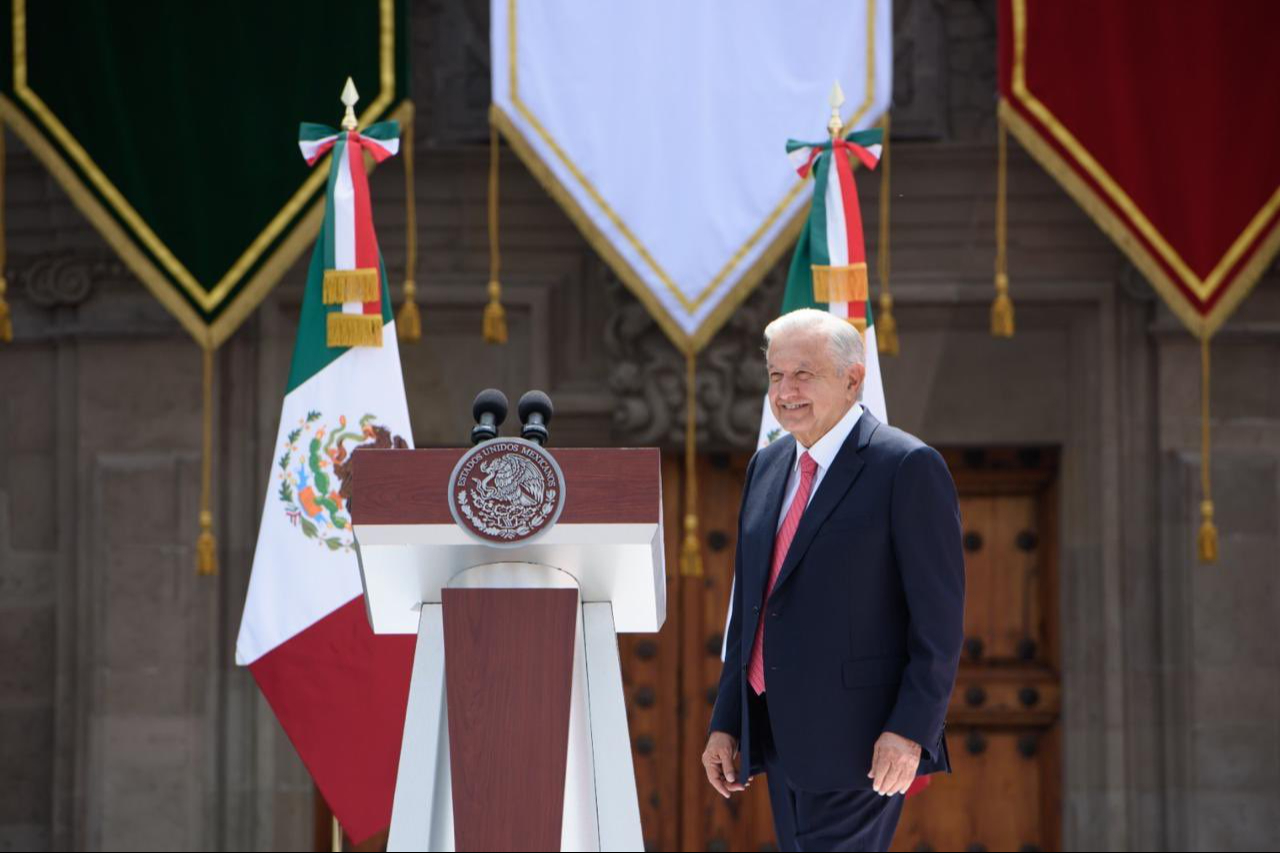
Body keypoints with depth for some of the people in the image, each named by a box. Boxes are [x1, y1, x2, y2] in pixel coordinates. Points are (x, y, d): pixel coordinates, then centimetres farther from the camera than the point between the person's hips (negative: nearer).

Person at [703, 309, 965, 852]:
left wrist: (911, 730, -17)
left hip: (857, 741, -8)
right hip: (780, 738, 8)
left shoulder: (907, 466, -8)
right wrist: (726, 723, 14)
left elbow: (940, 618, -11)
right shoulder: (767, 467, 15)